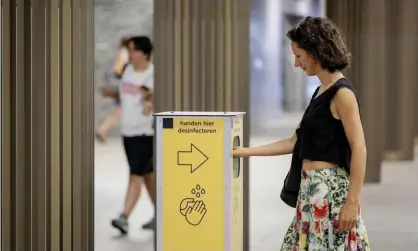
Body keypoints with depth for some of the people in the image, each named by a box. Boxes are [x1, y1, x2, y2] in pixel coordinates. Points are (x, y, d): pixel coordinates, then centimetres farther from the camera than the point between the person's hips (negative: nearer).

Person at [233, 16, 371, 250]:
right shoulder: (320, 92, 14)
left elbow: (359, 150, -16)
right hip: (313, 188, 9)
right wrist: (245, 152, 18)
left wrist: (352, 202, -20)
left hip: (331, 190, -9)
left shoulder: (342, 93, -12)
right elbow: (297, 142, 18)